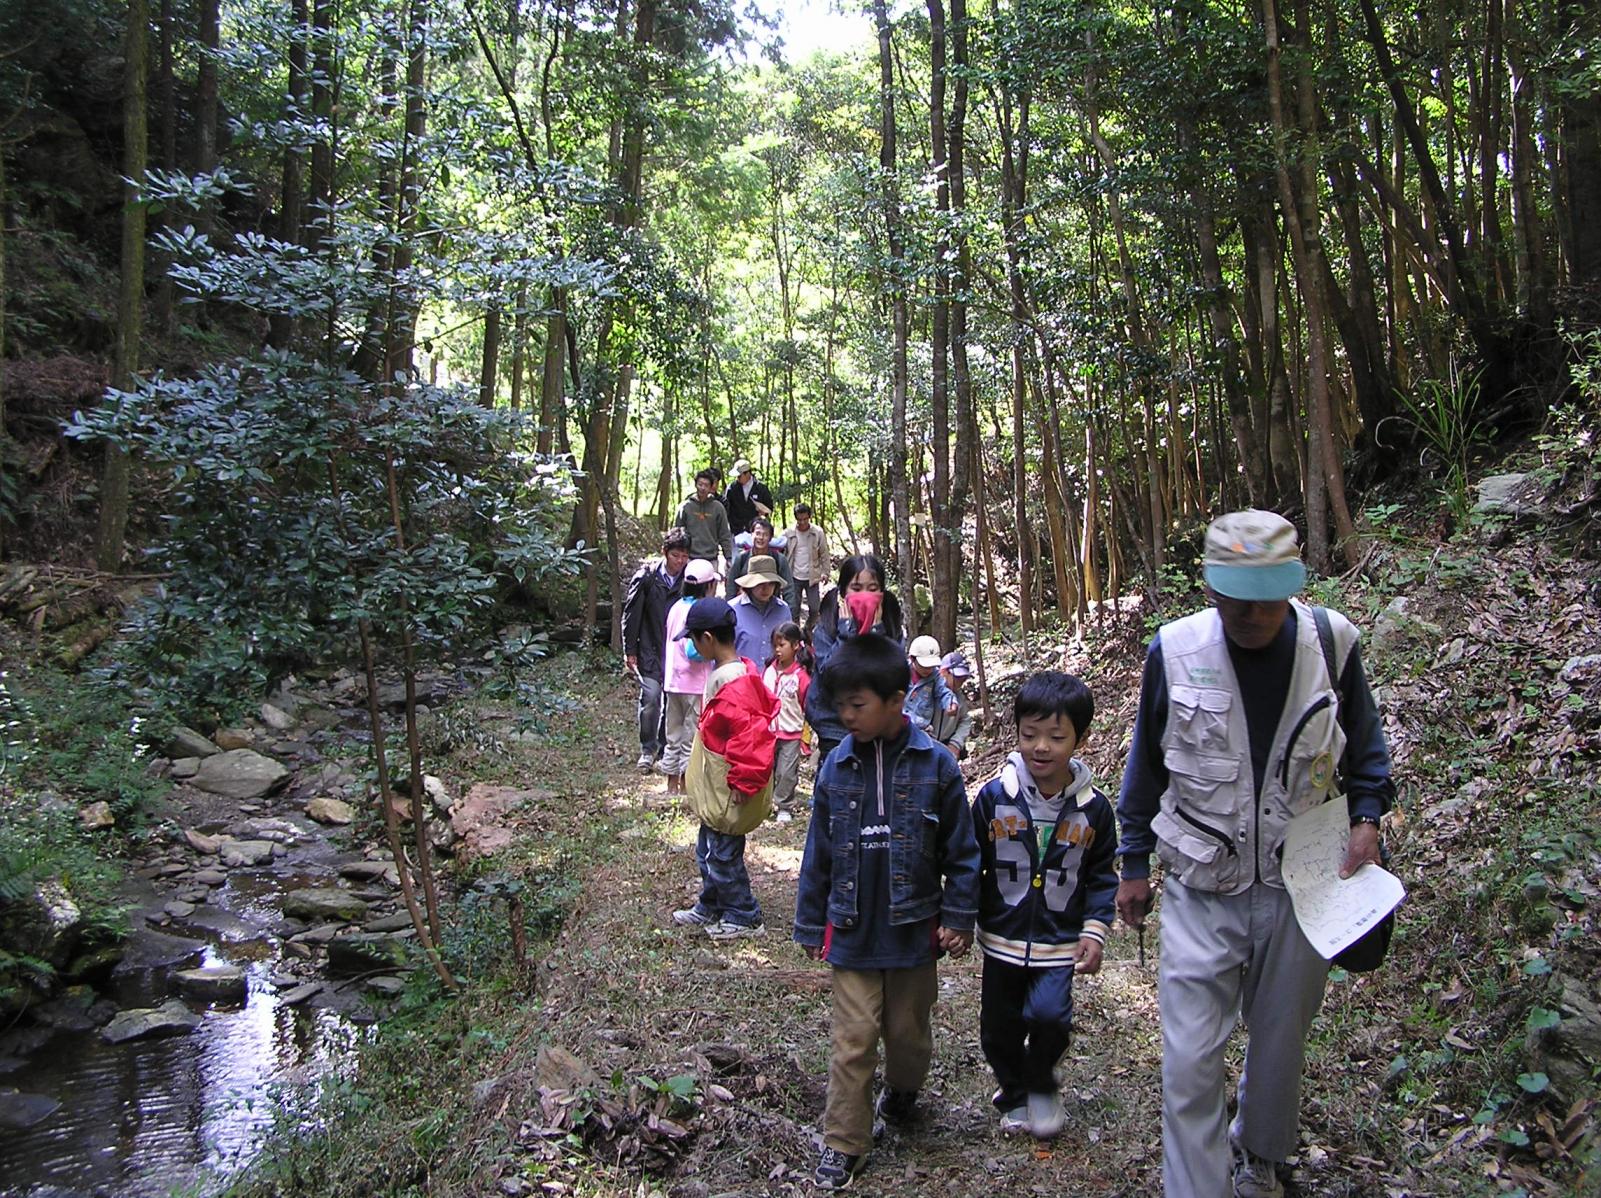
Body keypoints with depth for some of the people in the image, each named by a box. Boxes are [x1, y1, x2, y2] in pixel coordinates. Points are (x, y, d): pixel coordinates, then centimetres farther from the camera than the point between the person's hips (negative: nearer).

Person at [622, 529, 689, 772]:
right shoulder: (646, 577, -7)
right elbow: (631, 614, -2)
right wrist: (629, 650, -2)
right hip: (651, 651, -2)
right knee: (650, 698, -9)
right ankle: (647, 750, 6)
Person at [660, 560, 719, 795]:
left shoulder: (677, 607, 7)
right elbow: (693, 650, -24)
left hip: (673, 681, 8)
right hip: (695, 683, -8)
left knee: (674, 736, 16)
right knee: (693, 738, 4)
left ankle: (672, 785, 25)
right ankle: (686, 788, 10)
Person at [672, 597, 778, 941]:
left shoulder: (732, 687, -29)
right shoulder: (741, 671, 2)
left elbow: (752, 738, -31)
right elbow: (768, 705, 14)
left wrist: (743, 783, -20)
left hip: (728, 794, -10)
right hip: (717, 790, 10)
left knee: (723, 855, 5)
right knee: (709, 851, 23)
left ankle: (745, 918, 21)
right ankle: (710, 908, 40)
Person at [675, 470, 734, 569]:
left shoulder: (718, 507, 4)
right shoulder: (685, 507, 2)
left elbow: (725, 535, 6)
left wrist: (729, 558, 1)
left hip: (711, 560, 0)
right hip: (690, 559, 0)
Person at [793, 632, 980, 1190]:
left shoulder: (934, 765, -10)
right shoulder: (837, 766, -3)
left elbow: (961, 849, -2)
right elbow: (818, 852, 5)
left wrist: (958, 918, -3)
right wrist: (812, 924, 8)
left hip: (913, 929, -1)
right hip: (852, 933, 1)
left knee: (908, 1029, 16)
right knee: (852, 1039, 3)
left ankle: (902, 1090, 46)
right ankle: (843, 1144, 15)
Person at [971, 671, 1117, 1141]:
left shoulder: (1093, 808, -6)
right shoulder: (994, 795, -9)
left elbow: (1101, 877, 4)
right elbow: (972, 864, 1)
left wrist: (1095, 931, -5)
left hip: (1060, 942, -1)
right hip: (1002, 939, 1)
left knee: (1049, 1015, -18)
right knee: (999, 1028, 11)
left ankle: (1042, 1086, 13)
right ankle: (1013, 1094, 39)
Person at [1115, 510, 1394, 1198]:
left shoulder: (1330, 641, -9)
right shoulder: (1175, 650, -11)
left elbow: (1365, 742, 9)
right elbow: (1147, 763, 3)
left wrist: (1367, 817, -6)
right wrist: (1135, 864, 7)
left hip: (1303, 886, 2)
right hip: (1201, 890, -1)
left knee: (1280, 1045, 20)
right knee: (1190, 1060, -5)